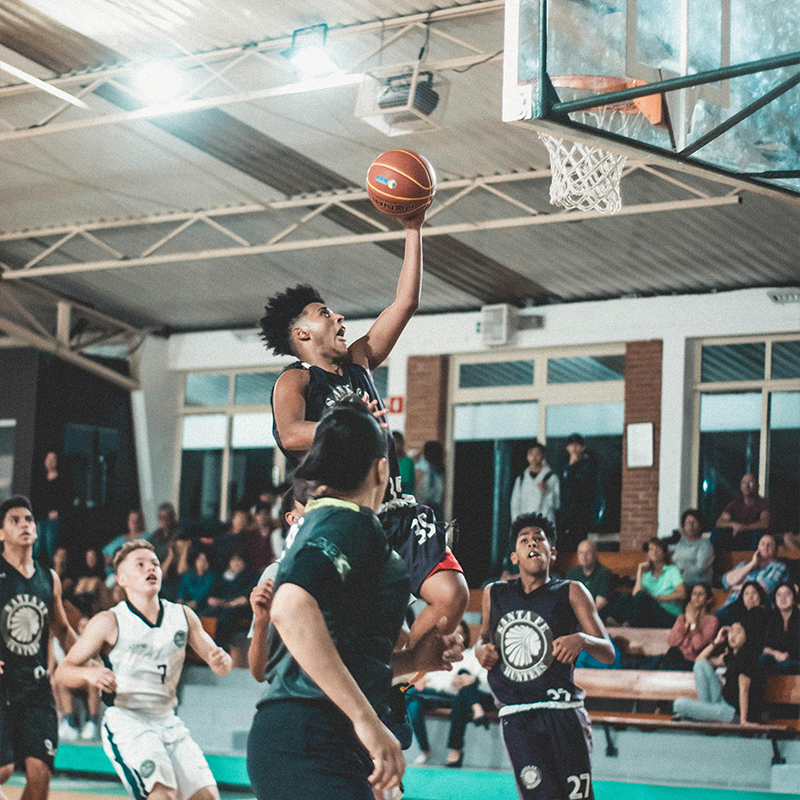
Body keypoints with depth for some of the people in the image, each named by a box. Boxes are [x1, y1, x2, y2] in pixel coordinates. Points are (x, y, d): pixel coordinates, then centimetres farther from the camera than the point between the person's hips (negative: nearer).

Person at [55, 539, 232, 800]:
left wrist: (221, 661, -13)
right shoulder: (109, 622, -6)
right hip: (125, 721, -5)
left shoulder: (183, 616, 7)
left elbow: (217, 661, 12)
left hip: (168, 721, 5)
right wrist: (89, 674, -27)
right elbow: (62, 672, -5)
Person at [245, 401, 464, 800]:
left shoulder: (314, 522, 25)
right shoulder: (351, 522, -5)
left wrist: (411, 659, 20)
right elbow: (291, 608, -25)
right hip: (311, 741, -10)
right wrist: (366, 718, -26)